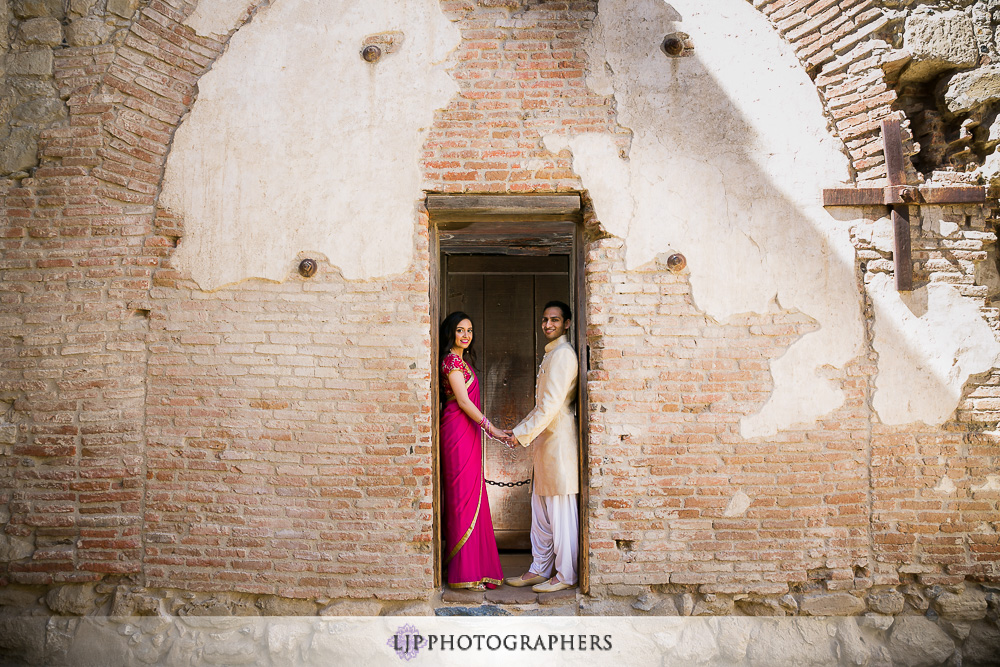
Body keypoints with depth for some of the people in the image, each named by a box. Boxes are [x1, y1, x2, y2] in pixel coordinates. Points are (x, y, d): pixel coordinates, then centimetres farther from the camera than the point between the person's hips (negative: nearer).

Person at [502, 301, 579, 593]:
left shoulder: (564, 353, -12)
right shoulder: (550, 355, 20)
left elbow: (551, 404, -19)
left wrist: (523, 434, -14)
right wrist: (519, 430, 17)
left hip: (559, 440, -10)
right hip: (545, 440, 10)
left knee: (561, 511, -4)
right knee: (541, 510, 13)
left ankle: (566, 575, 4)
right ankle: (539, 569, 21)